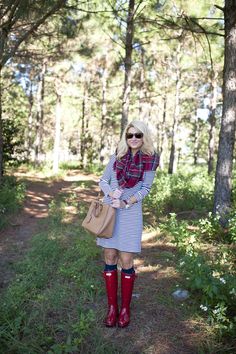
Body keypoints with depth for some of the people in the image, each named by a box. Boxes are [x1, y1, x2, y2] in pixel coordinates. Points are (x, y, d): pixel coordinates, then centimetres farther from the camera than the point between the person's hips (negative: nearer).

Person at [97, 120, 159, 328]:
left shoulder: (150, 160, -1)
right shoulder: (118, 156, 5)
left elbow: (145, 188, -2)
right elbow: (103, 181, 8)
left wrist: (127, 202, -15)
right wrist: (111, 193, -13)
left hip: (130, 213, -2)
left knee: (126, 261, -1)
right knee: (110, 259, 5)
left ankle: (125, 308, 17)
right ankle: (112, 307, 18)